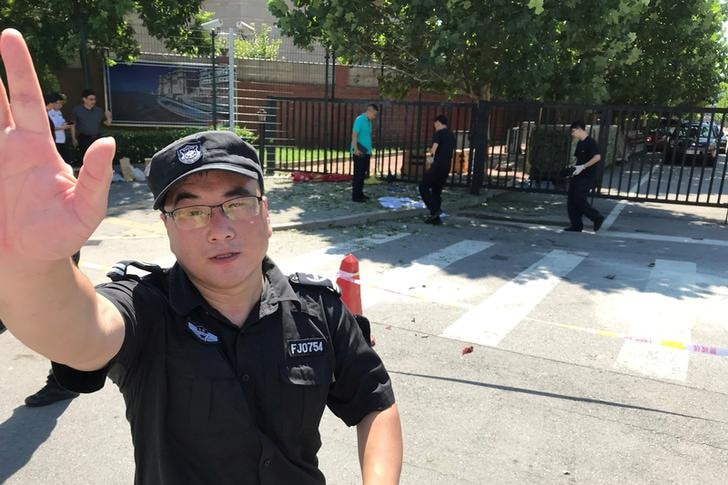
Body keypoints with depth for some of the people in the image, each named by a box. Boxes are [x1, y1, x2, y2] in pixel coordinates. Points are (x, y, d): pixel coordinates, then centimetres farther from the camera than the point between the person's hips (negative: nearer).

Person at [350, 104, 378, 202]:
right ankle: (355, 196, 1)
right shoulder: (360, 120, -13)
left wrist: (369, 150, 21)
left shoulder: (368, 121, 13)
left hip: (366, 152, 9)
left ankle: (360, 193, 23)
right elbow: (354, 135, -19)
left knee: (363, 173, 14)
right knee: (358, 174, -4)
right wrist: (356, 149, -26)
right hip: (359, 153, -9)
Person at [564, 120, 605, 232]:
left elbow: (597, 157, -22)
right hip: (578, 175, 9)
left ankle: (597, 218, 5)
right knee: (571, 200, 2)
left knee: (579, 200, -14)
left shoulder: (591, 142, -12)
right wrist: (575, 166, 9)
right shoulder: (580, 143, 16)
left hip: (587, 176, -9)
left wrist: (583, 167, -23)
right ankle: (576, 225, 8)